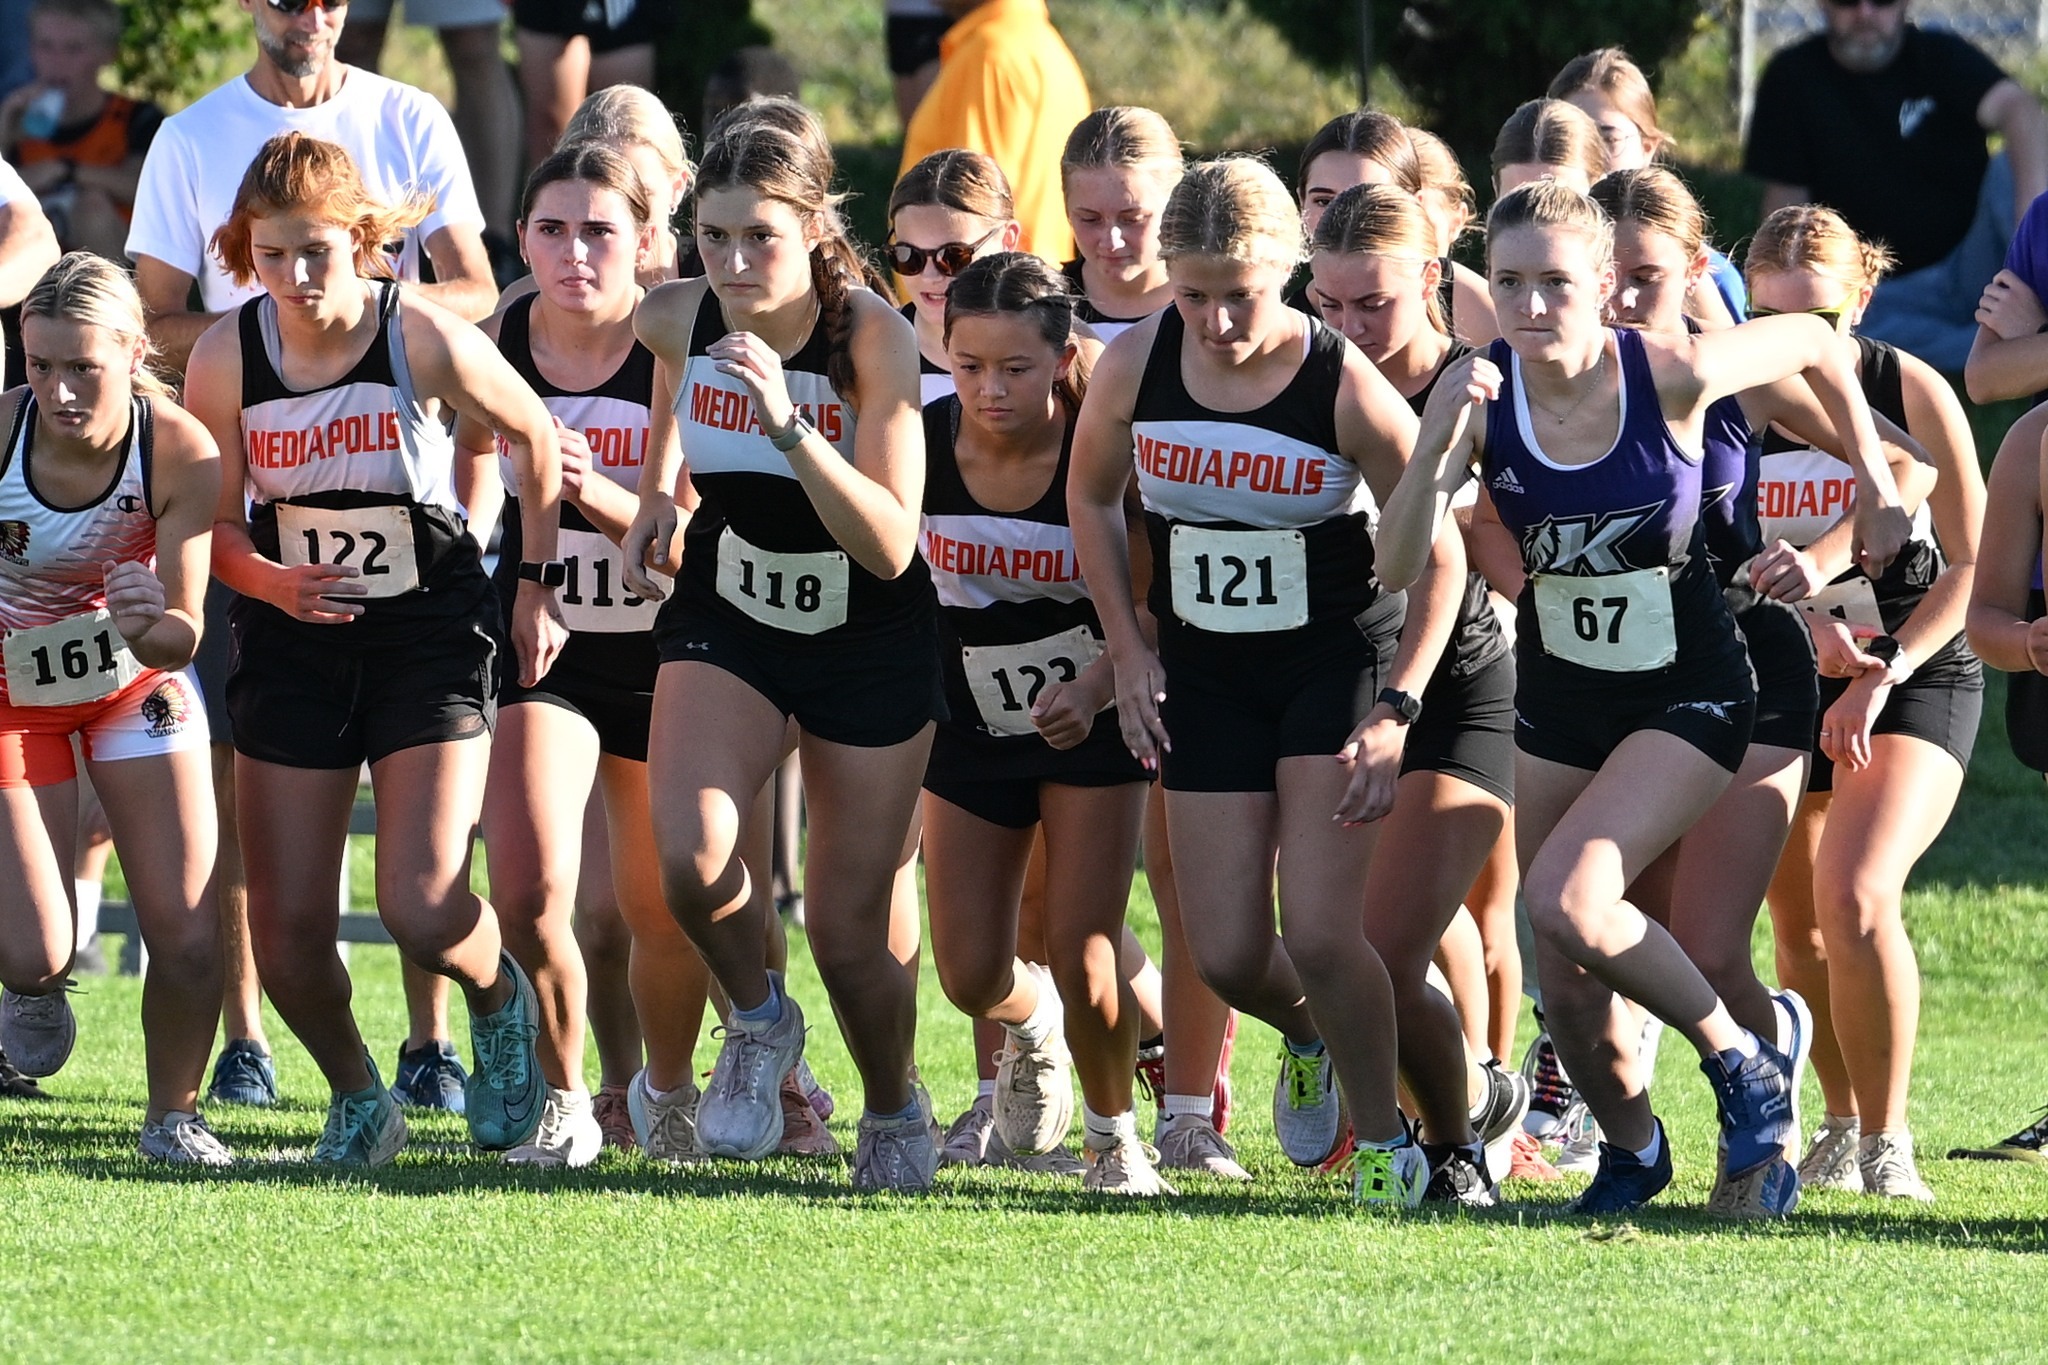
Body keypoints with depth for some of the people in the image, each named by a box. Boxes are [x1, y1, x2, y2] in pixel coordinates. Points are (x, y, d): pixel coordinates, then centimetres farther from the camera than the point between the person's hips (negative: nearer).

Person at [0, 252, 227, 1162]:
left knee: (187, 936, -8)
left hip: (135, 682, 1)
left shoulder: (182, 453, -25)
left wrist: (149, 626, -44)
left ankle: (173, 1113, 17)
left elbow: (182, 637, -22)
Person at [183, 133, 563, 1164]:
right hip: (292, 640, 3)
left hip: (430, 629, -3)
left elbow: (532, 435, 1)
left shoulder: (424, 338, -17)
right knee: (287, 934, -2)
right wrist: (269, 580, -21)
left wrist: (537, 585, 5)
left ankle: (501, 1001, 21)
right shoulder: (225, 358, -10)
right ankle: (356, 1100, 26)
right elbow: (213, 523, 0)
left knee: (421, 911, -15)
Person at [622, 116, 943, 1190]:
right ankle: (757, 1023, 6)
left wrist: (787, 422, -39)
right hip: (726, 613, 2)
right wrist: (656, 494, 4)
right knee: (690, 857, -25)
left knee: (848, 932, 2)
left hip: (868, 638, -2)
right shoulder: (676, 321, -13)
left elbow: (889, 547, -30)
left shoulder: (871, 335, -24)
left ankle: (893, 1111, 33)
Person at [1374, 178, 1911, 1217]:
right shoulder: (1482, 396, -15)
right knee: (1569, 987, 6)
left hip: (1687, 697, -4)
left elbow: (1815, 344, -1)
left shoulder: (1671, 375, -20)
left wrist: (1875, 485, 7)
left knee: (1565, 900, -25)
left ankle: (1742, 1055, -4)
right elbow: (1400, 567, -24)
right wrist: (1436, 441, -38)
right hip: (1558, 701, 4)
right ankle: (1630, 1150, 34)